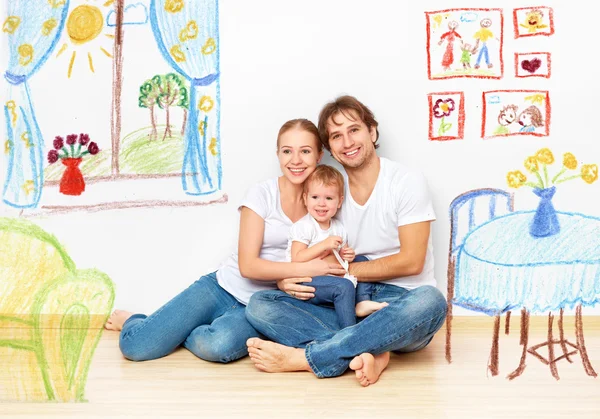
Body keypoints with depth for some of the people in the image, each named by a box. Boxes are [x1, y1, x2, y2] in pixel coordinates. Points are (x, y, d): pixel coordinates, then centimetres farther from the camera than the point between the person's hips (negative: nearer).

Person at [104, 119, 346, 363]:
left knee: (218, 346, -35)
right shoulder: (262, 194, -7)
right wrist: (304, 268, -21)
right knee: (134, 346, -15)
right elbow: (248, 265, -13)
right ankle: (131, 321, 23)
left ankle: (172, 332, 0)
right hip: (222, 288, -1)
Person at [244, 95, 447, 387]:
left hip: (399, 302, -3)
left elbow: (410, 261, -11)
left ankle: (302, 357, -32)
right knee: (260, 304, -15)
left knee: (429, 300, -39)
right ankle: (367, 353, -32)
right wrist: (288, 278, -13)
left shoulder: (407, 182, -4)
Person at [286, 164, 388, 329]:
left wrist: (346, 255, -3)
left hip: (330, 277, 8)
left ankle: (361, 302, -7)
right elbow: (296, 259, -20)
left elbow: (340, 257, 22)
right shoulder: (303, 226, -12)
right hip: (306, 283, -8)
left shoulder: (338, 227, 9)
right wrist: (324, 245, -26)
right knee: (344, 286, -29)